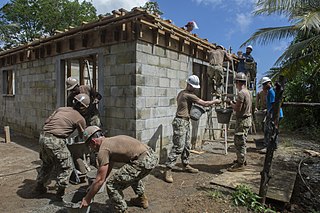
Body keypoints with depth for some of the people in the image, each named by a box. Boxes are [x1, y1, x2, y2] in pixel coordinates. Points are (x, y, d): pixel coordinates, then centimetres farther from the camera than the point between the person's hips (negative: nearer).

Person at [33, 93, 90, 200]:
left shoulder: (61, 109, 16)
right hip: (55, 141, -7)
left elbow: (47, 121, 13)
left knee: (47, 163, 29)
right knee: (66, 167, 10)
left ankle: (39, 186, 43)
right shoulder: (80, 119, 1)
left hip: (43, 136, 8)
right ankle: (61, 192, 17)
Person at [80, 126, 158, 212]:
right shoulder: (111, 141, 23)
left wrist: (87, 198, 10)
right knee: (132, 174, 38)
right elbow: (108, 169, 32)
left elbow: (100, 179, -3)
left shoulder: (103, 150, -4)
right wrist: (93, 186, 38)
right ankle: (142, 199, 46)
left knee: (112, 185, -1)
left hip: (144, 162, -10)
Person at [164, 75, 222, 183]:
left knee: (186, 146, 15)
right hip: (180, 122, -10)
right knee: (178, 147, -12)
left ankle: (186, 165, 27)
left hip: (185, 122, 10)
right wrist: (215, 101, 4)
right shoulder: (188, 95, -13)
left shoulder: (182, 93, 17)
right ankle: (168, 170, -8)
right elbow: (204, 103, -10)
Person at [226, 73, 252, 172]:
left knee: (240, 142, -4)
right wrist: (234, 103, 13)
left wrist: (230, 102, -8)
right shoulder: (247, 92, 13)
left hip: (242, 121, -10)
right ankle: (242, 159, 33)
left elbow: (237, 108, -22)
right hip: (246, 119, 10)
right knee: (241, 141, 20)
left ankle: (240, 164, 4)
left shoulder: (241, 93, -19)